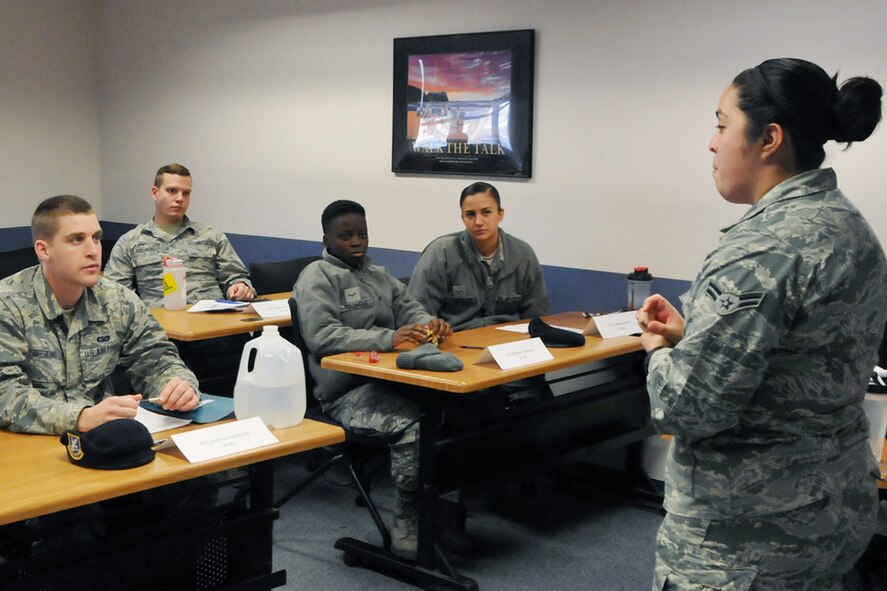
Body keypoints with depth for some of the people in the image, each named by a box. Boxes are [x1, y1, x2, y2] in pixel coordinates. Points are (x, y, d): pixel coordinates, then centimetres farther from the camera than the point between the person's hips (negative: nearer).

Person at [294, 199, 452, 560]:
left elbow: (408, 307, 17)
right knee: (415, 426, -32)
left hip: (388, 379, 7)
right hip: (347, 392, -7)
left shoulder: (378, 274, 24)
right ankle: (407, 533, -18)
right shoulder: (317, 277, -1)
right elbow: (321, 335, -15)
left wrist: (428, 324, -9)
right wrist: (387, 338, -26)